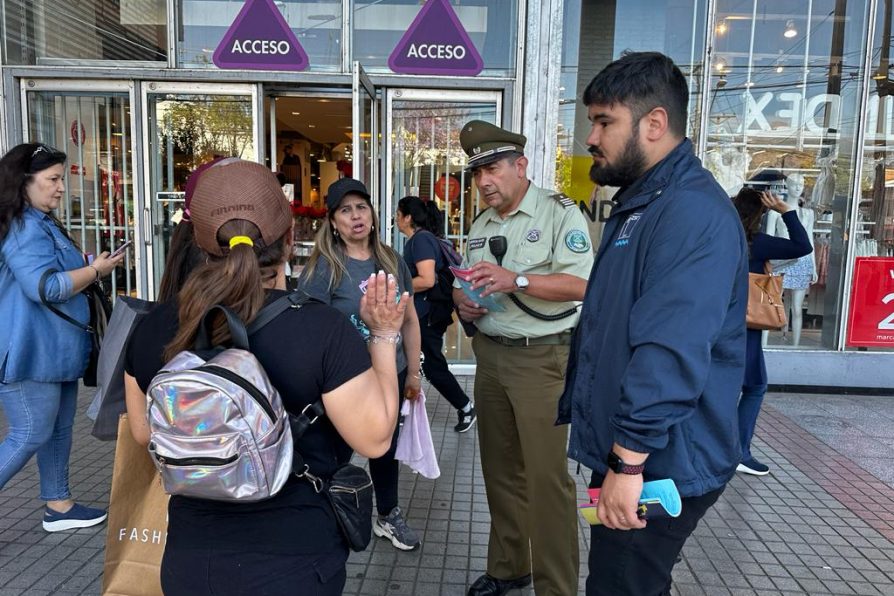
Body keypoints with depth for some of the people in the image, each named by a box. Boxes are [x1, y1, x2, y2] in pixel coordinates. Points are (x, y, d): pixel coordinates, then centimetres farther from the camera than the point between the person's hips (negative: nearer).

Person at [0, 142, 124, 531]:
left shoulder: (43, 223, 16)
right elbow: (43, 286, -27)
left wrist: (86, 268, 13)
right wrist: (96, 270, -17)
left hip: (52, 349, 11)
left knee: (60, 429, 16)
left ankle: (58, 505, 26)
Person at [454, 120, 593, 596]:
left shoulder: (559, 212, -8)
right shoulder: (480, 226, 14)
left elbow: (581, 284, -19)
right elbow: (464, 284, 19)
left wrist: (515, 280, -28)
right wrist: (463, 301, -4)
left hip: (541, 359, -7)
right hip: (490, 356, 7)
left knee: (545, 475, -3)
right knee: (500, 469, 15)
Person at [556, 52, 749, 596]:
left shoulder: (693, 212, -22)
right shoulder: (640, 205, 13)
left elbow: (672, 352, -30)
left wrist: (629, 461, -28)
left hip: (658, 466, -10)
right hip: (624, 452, 10)